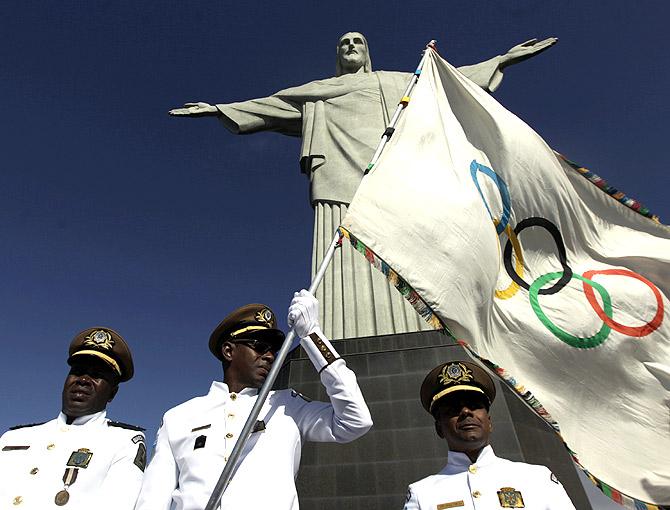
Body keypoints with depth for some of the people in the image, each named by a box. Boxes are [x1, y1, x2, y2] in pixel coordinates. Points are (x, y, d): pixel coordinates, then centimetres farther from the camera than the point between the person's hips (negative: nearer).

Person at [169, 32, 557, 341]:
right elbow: (269, 105, 32)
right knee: (347, 271, -20)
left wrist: (503, 59, 38)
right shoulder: (316, 92, 35)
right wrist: (219, 108, 28)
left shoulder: (401, 82, 36)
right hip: (340, 180, -1)